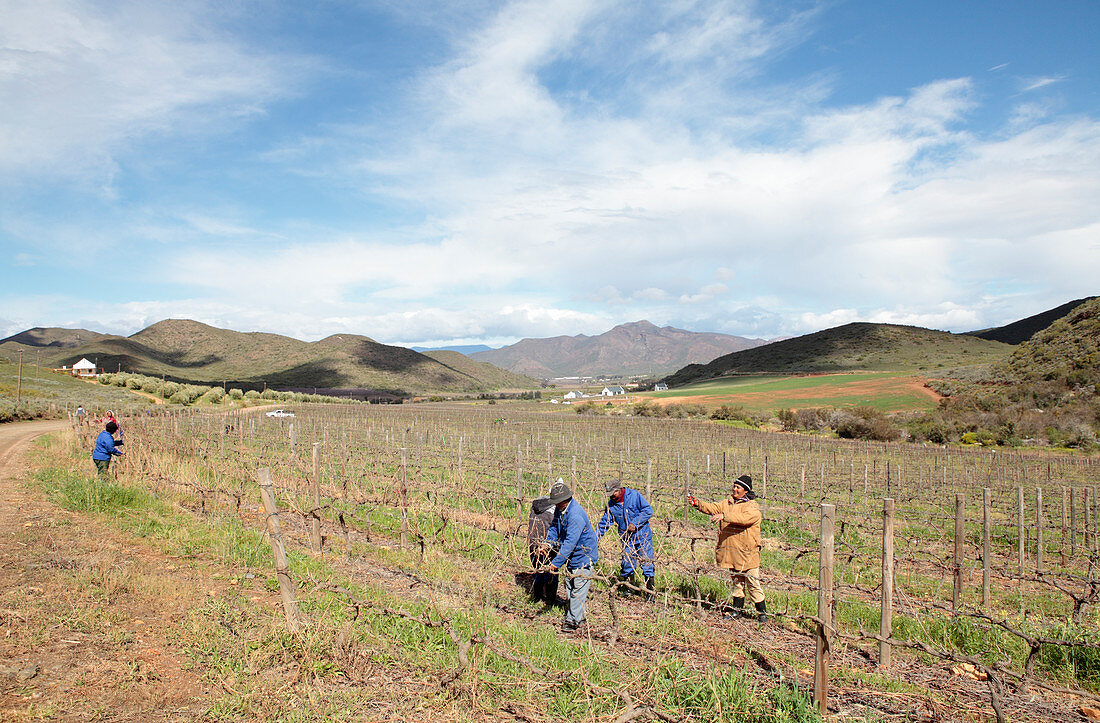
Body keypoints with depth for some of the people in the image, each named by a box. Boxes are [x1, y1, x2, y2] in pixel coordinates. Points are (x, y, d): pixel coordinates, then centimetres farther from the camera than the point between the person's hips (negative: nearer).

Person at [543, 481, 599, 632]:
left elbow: (570, 542, -32)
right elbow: (554, 526, 14)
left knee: (578, 588, -4)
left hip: (583, 555, -10)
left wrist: (556, 562, -30)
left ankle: (573, 619, 5)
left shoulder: (576, 515, -31)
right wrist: (548, 543, -3)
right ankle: (578, 615, 33)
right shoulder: (560, 509, -2)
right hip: (571, 556, 10)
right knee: (569, 585, 18)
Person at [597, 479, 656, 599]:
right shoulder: (611, 505, 2)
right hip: (627, 540, 4)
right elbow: (604, 523, 8)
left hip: (643, 536, -4)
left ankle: (650, 592, 9)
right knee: (627, 565, 6)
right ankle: (629, 590, 24)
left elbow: (648, 510, -10)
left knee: (647, 564, -3)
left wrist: (635, 523, -18)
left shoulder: (634, 495, -10)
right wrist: (594, 538, -1)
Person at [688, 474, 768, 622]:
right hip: (730, 551, 5)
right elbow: (712, 508, -2)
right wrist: (698, 504, -20)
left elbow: (744, 518, -26)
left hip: (747, 553, -5)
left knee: (753, 584, -2)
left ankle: (762, 612, 10)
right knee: (737, 582, 16)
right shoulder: (727, 503, 12)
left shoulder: (753, 507, -6)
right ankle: (738, 610, 26)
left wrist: (725, 516, -35)